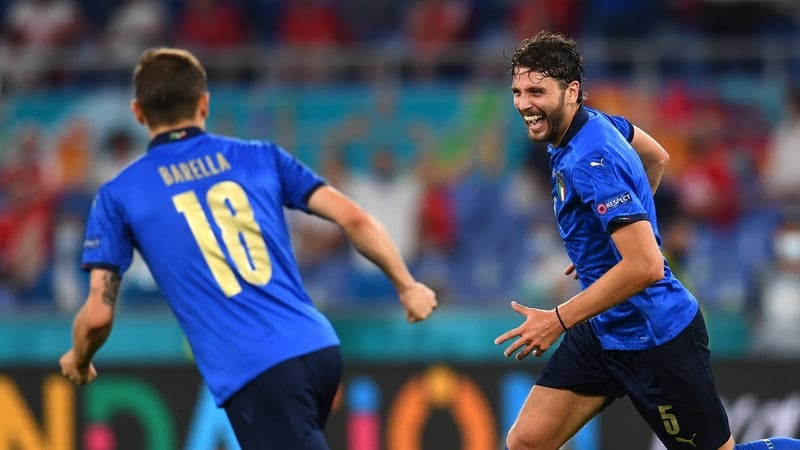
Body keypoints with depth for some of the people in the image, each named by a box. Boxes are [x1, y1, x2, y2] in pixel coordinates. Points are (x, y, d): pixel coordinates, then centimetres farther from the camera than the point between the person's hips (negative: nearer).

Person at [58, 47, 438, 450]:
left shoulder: (118, 195, 6)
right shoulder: (261, 157, 13)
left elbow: (98, 314, 4)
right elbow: (353, 219, 7)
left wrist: (78, 361, 26)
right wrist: (406, 286, 20)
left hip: (250, 373, -5)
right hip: (319, 347, 5)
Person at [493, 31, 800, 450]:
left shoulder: (591, 162, -27)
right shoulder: (593, 120, 0)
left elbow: (645, 266, -33)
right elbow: (656, 156, 21)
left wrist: (559, 320, -28)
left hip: (655, 340, -9)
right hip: (603, 332, 9)